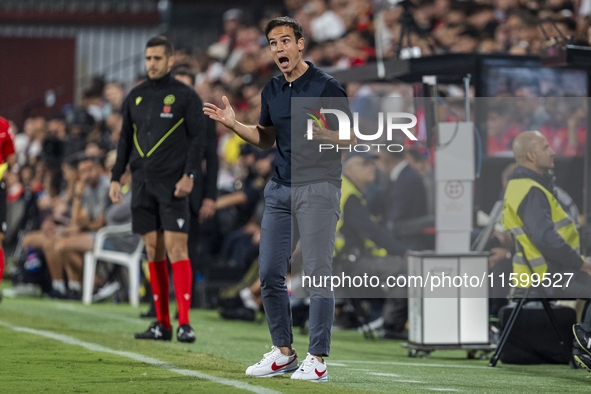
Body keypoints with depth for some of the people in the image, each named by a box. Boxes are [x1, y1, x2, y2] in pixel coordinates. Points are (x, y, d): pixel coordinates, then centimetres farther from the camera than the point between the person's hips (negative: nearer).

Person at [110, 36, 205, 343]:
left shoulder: (185, 96, -1)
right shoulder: (135, 97, 14)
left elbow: (197, 137, -4)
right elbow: (125, 139, 18)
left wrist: (189, 174, -14)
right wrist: (115, 177, 12)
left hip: (172, 185, -5)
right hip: (142, 183, 5)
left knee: (176, 249, -11)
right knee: (153, 251, 5)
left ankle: (184, 323, -12)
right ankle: (162, 324, 9)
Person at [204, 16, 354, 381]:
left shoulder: (327, 87, -7)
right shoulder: (272, 91, 14)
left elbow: (350, 137, -7)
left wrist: (320, 132, -25)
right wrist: (234, 124, 9)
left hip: (318, 188, -7)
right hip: (280, 189, 7)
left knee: (318, 273, -7)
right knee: (270, 273, 6)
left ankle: (318, 360, -5)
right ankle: (283, 352, 17)